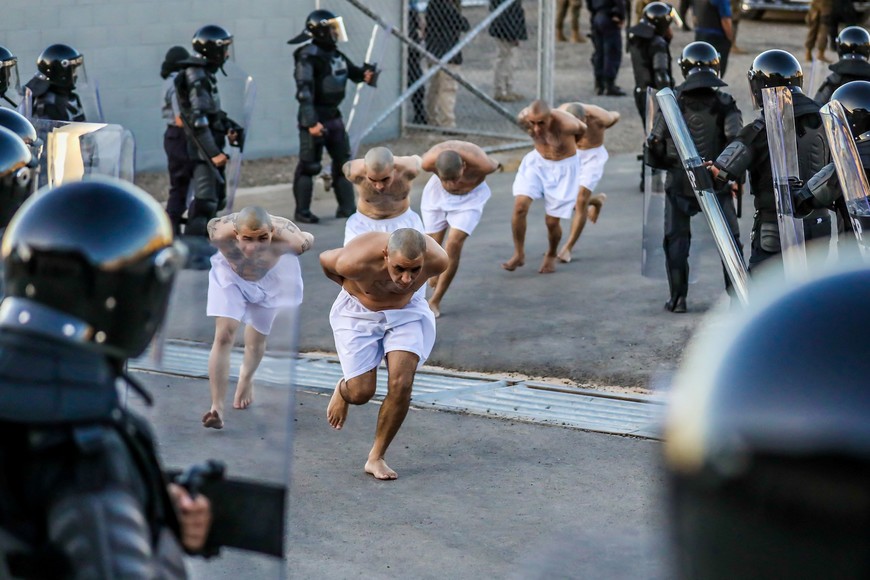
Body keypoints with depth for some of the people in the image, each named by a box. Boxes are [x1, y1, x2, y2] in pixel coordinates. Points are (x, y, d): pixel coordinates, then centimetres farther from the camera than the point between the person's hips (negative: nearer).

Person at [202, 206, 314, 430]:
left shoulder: (287, 238, -43)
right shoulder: (220, 232, -43)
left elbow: (308, 238, -19)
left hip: (270, 279, 1)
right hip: (230, 273, -1)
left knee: (257, 339, 15)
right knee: (223, 335, -13)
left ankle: (246, 379, 49)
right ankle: (217, 407, -6)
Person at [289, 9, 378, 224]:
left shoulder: (335, 54, 9)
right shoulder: (309, 56, -16)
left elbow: (353, 72, 23)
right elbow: (304, 91, -21)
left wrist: (366, 74, -2)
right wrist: (311, 122, -26)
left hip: (334, 116, 9)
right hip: (315, 117, -9)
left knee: (343, 162, 13)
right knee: (309, 165, -4)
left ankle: (346, 208, 22)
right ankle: (302, 212, 4)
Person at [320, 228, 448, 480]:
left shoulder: (436, 260, -30)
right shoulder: (357, 261, -37)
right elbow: (325, 260, -12)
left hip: (405, 311, 2)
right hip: (359, 313, -2)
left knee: (401, 385, -14)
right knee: (361, 392, -8)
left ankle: (376, 458, 3)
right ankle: (342, 390, 31)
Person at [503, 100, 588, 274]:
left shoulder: (565, 124, -34)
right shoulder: (523, 118, -25)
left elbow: (582, 129, -8)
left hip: (563, 169, -3)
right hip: (537, 161, 3)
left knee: (551, 221, -1)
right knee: (520, 206, -16)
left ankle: (551, 256, 30)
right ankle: (519, 254, 2)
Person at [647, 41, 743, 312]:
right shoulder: (725, 103, -5)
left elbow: (655, 144, -3)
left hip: (679, 183, 0)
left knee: (676, 239, 10)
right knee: (729, 239, 11)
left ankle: (678, 297, 5)